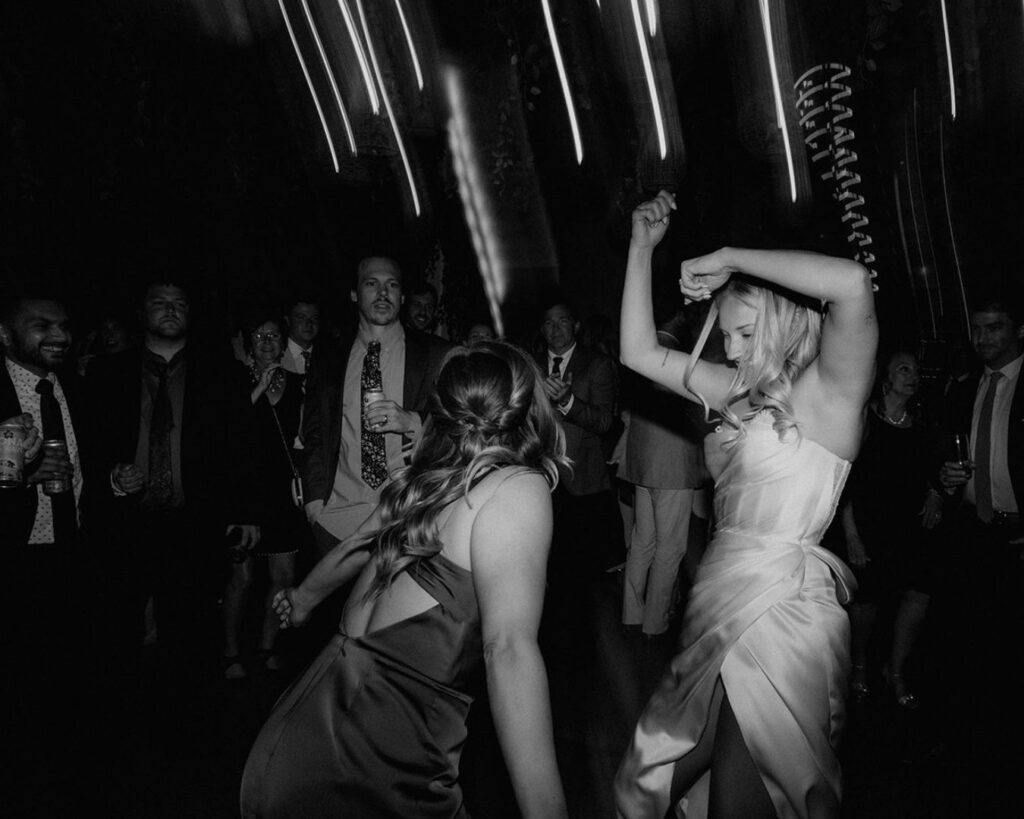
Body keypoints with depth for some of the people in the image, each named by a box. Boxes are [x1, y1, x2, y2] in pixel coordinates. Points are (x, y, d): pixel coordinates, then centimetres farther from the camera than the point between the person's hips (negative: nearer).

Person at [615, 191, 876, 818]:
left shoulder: (829, 391, -9)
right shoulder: (744, 395, 10)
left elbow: (854, 284, -28)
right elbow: (639, 352, 12)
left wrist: (728, 259, -18)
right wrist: (643, 247, 8)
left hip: (782, 610, -7)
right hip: (721, 608, 7)